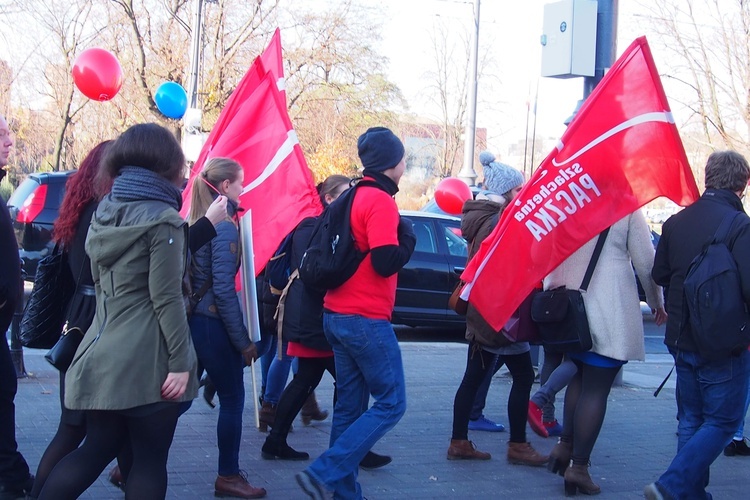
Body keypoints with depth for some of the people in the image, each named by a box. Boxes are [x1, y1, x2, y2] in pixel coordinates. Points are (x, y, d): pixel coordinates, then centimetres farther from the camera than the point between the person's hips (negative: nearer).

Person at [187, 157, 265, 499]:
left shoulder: (196, 223, 11)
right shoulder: (225, 226, -13)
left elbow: (195, 276, 13)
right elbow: (223, 288, -17)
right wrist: (243, 341, -14)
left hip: (192, 318, 8)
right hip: (213, 322, -8)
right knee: (233, 398, 4)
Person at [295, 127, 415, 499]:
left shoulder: (352, 198, 14)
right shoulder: (381, 201, -14)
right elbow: (386, 262, -20)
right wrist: (407, 235, -4)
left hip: (337, 315, 9)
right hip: (367, 320, -9)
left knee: (350, 405, 12)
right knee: (390, 403, -3)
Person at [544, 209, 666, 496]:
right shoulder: (628, 209, -5)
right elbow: (646, 262, -2)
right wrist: (657, 302, 12)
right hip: (609, 316, -5)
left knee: (579, 380, 22)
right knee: (596, 390, 0)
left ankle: (565, 445, 14)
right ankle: (579, 466, 1)